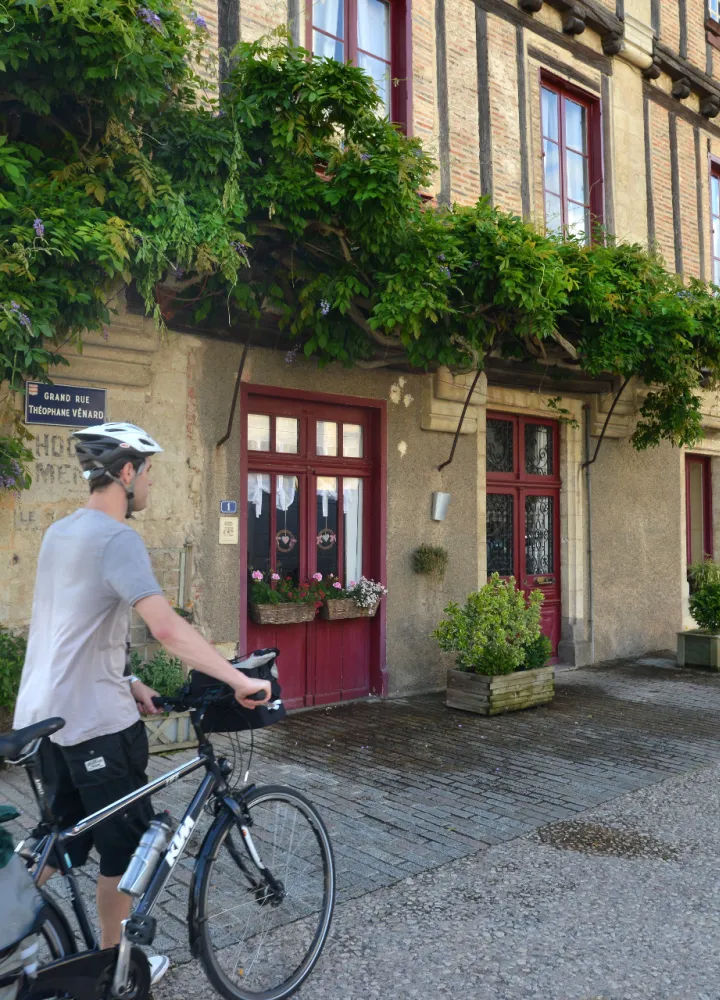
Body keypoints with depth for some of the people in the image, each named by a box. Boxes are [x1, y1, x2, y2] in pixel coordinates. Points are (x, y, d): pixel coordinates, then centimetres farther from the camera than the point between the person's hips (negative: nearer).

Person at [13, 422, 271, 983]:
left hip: (44, 715, 9)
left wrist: (127, 684, 14)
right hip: (97, 723, -8)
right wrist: (241, 680, -29)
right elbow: (167, 627, -33)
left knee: (62, 841, 24)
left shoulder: (61, 532, 10)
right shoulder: (117, 539, -20)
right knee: (126, 843, 11)